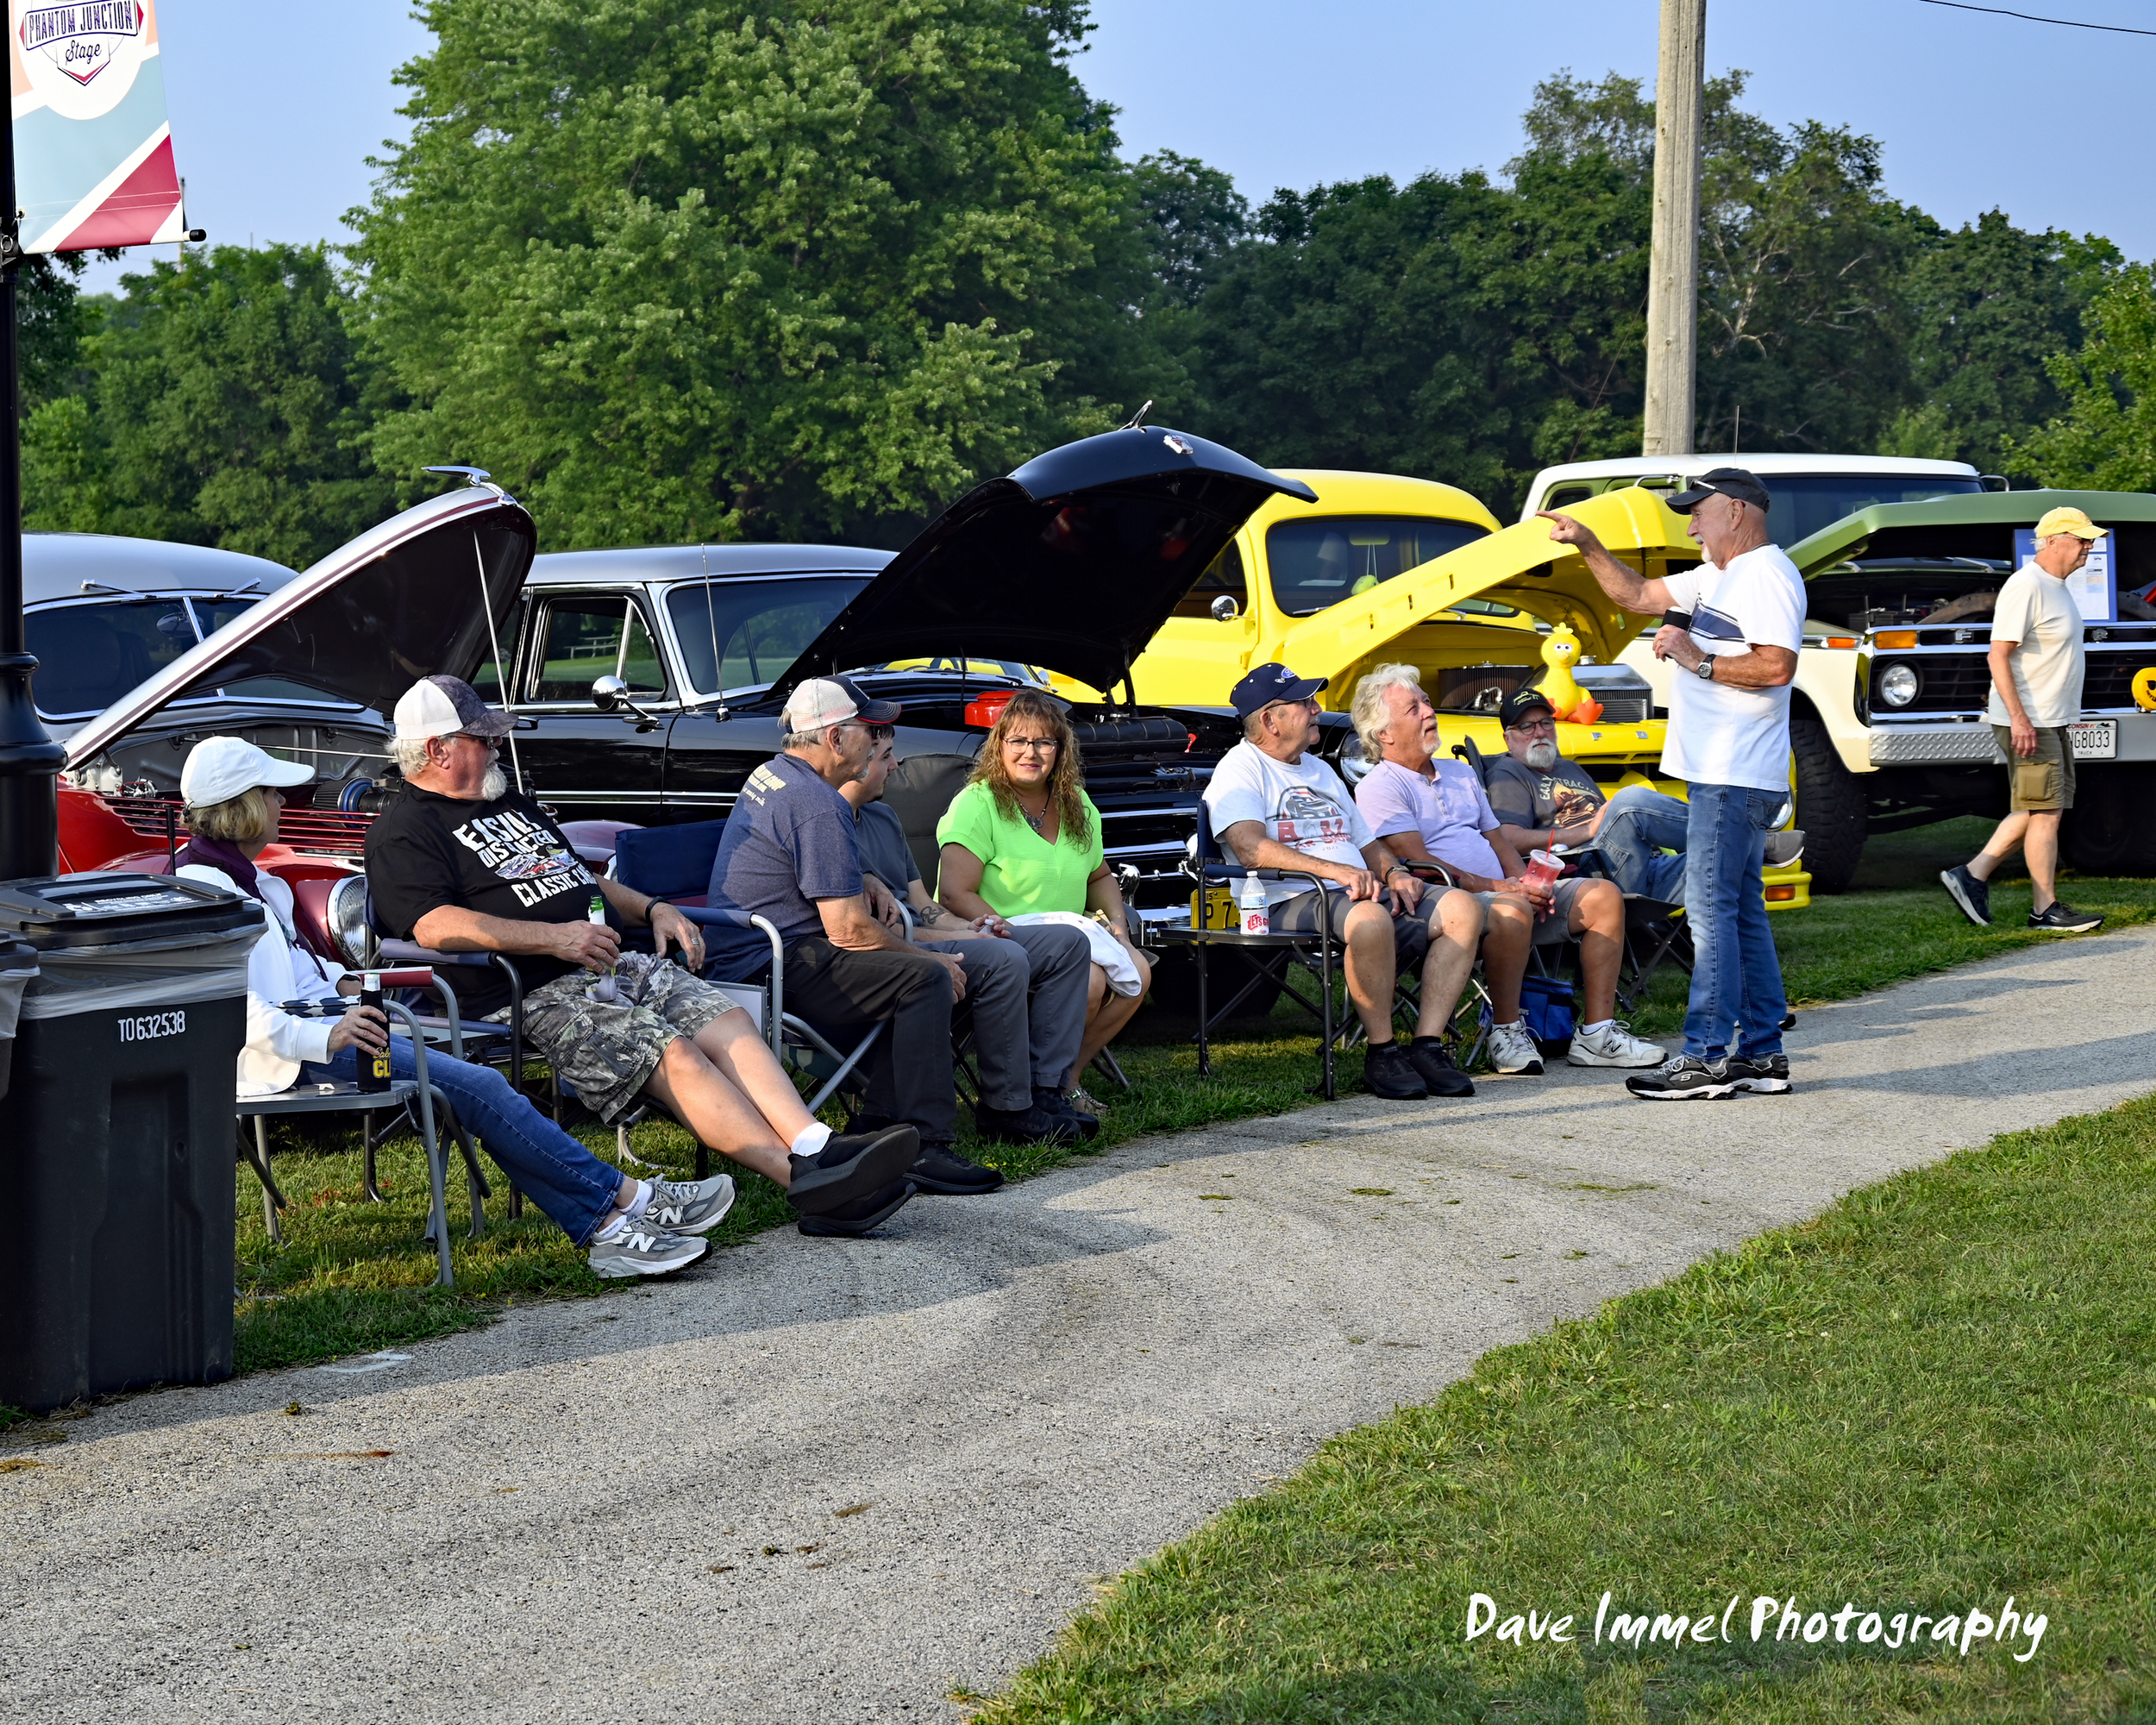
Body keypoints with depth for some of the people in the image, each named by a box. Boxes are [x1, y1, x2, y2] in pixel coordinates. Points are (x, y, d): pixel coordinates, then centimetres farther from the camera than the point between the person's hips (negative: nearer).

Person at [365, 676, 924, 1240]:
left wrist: (651, 910, 17)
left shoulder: (509, 802, 29)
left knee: (728, 1022, -17)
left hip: (615, 966, 8)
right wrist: (554, 938, -21)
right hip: (539, 997, -8)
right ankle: (804, 1180, -38)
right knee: (674, 1056, -28)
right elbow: (435, 926, -18)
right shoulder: (404, 833, -1)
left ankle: (817, 1149, -35)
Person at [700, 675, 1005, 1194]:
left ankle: (880, 1125, 9)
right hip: (772, 970, -11)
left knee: (904, 972, 17)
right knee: (925, 979, -21)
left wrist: (865, 884, 17)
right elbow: (849, 930, -19)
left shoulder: (769, 776, 15)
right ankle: (923, 1147, -26)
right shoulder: (819, 805, -17)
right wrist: (930, 959, -4)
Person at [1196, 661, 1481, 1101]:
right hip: (1291, 902, -8)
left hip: (1360, 892, 8)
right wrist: (1336, 871, -27)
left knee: (1462, 908, -13)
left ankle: (1427, 1045, -17)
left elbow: (1368, 842, 31)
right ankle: (1381, 1053, -24)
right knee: (1370, 918, -39)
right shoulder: (1241, 768, 1)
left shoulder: (1319, 769, 29)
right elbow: (1250, 849, -17)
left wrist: (1394, 872, 6)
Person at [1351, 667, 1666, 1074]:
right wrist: (1492, 886, -19)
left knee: (1603, 896, -6)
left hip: (1505, 891, 9)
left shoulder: (1461, 774, 26)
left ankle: (1597, 1033, -8)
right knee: (1511, 910, -39)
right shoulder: (1379, 788, -2)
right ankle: (1506, 1033, -23)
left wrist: (1526, 882, 2)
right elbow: (1418, 863, -13)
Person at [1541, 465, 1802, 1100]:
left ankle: (1708, 1058, -11)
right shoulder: (1717, 578, 21)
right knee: (1741, 912, 11)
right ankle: (1762, 1054, 14)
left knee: (1711, 910, -11)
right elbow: (1637, 594, 29)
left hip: (1735, 778, -11)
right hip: (1717, 775, 11)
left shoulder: (1767, 576, -13)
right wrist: (1588, 546, 19)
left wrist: (1698, 661, -17)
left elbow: (1776, 666, -24)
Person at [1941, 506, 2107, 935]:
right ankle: (2045, 910, 0)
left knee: (2035, 811, 11)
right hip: (2028, 724, -10)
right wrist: (2019, 718, -25)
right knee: (2045, 813, -6)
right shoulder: (2026, 587, -17)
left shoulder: (2057, 586, 15)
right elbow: (1999, 655, -21)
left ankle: (1972, 875, 14)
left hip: (2053, 721, 10)